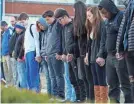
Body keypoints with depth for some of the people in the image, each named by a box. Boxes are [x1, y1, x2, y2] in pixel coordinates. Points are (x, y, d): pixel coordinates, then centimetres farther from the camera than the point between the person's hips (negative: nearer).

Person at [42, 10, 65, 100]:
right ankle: (54, 94, 12)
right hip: (49, 55, 8)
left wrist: (59, 52, -17)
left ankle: (61, 95, -4)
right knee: (52, 76, 8)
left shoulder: (58, 24, -6)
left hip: (56, 55, -8)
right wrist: (47, 53, 18)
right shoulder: (50, 27, 20)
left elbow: (61, 39, -13)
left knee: (59, 75, -6)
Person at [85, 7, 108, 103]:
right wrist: (87, 55, 15)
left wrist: (101, 56, -21)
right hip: (93, 58, 9)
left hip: (100, 58, -9)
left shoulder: (102, 25, -10)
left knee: (102, 81, -6)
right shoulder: (92, 27, 16)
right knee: (96, 83, 7)